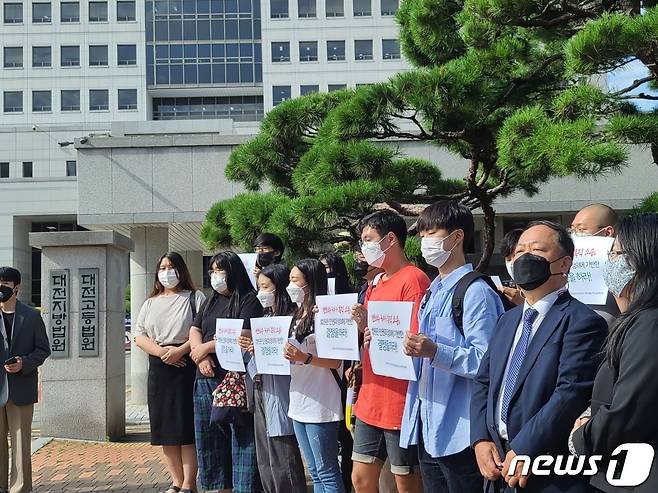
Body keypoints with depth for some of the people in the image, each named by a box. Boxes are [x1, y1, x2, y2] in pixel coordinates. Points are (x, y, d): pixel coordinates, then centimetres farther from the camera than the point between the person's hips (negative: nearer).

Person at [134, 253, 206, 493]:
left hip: (187, 367, -5)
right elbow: (139, 335, 9)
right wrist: (160, 351, -9)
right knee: (165, 428, 5)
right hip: (158, 368, 5)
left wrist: (180, 350, -18)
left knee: (186, 427, -6)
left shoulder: (195, 298, 3)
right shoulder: (150, 303, 18)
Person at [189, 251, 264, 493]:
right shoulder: (210, 302, 20)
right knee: (209, 440, 10)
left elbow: (243, 336, -14)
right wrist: (201, 357, -8)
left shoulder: (248, 301, -3)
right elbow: (194, 332, 12)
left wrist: (207, 347, -7)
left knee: (242, 438, -7)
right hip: (206, 380, 7)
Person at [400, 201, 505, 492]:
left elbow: (485, 362, -18)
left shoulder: (476, 292, -12)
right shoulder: (433, 292, 15)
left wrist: (435, 352, -29)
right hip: (427, 425, 8)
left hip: (457, 430, -8)